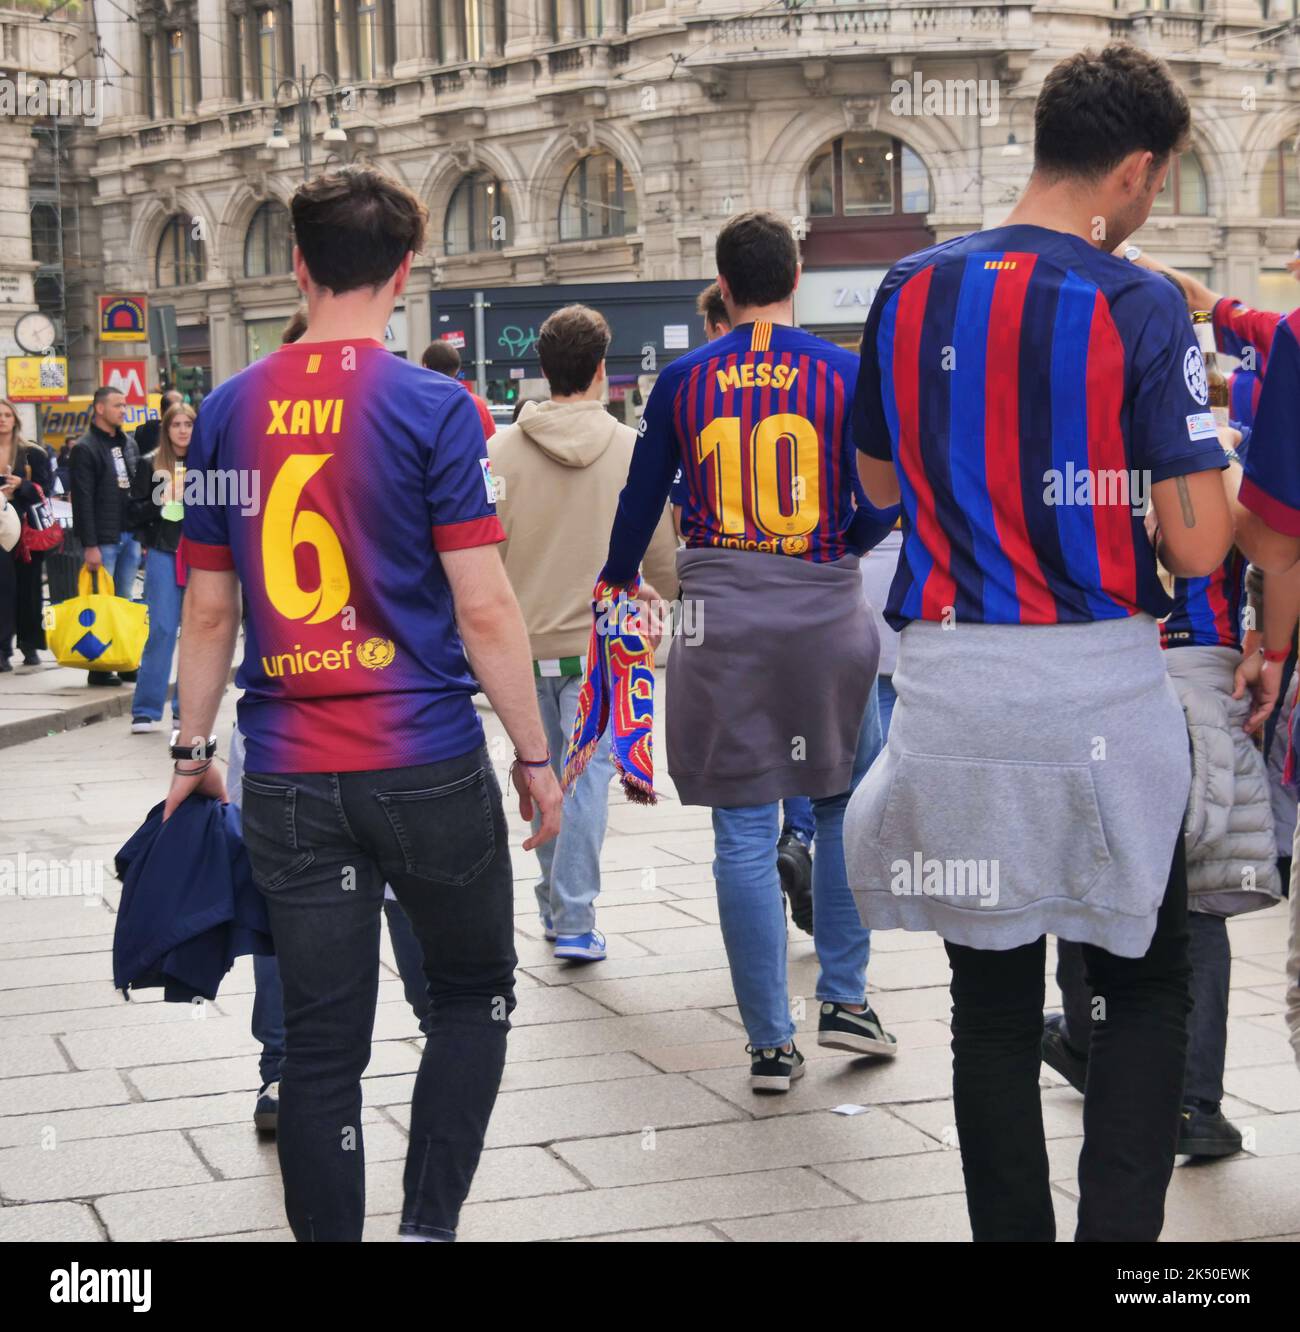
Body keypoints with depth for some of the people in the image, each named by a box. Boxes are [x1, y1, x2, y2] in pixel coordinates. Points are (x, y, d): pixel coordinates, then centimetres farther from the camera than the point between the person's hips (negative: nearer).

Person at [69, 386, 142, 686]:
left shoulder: (129, 445, 16)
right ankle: (99, 668, -1)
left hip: (130, 536, 7)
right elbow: (83, 500, -12)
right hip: (103, 539, -7)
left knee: (124, 603, 9)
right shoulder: (85, 449, -7)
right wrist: (90, 545, -16)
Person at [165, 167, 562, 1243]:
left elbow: (209, 610, 8)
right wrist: (535, 755, 0)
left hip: (288, 779, 3)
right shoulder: (432, 408, -7)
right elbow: (483, 607, -9)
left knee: (319, 1042, 8)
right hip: (428, 765, -3)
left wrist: (195, 752, 18)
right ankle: (429, 1222, 6)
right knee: (474, 995, 16)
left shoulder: (231, 413, 4)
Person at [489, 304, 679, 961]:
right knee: (589, 772, 2)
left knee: (545, 773, 15)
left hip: (523, 638, 2)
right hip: (597, 637, -2)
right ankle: (575, 921, -1)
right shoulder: (630, 449, -6)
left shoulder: (499, 450, -3)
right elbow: (661, 551, -1)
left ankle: (556, 903, 24)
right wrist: (659, 594, 20)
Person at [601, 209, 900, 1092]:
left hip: (722, 621, 1)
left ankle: (771, 1044, 7)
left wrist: (617, 580, 30)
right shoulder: (844, 373, -1)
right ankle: (845, 997, 16)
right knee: (850, 803, 19)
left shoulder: (684, 381, 2)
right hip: (824, 614, 0)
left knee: (744, 835, 4)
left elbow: (641, 500, 11)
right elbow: (878, 512, -3)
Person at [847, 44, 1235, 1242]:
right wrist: (1205, 445, 7)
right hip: (1098, 682, -4)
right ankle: (1118, 1229, 1)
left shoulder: (912, 291, 5)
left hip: (949, 676, 4)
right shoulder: (1139, 308, -10)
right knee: (1147, 986, 10)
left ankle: (1011, 1227, 17)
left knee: (992, 995, 12)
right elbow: (1196, 545, -12)